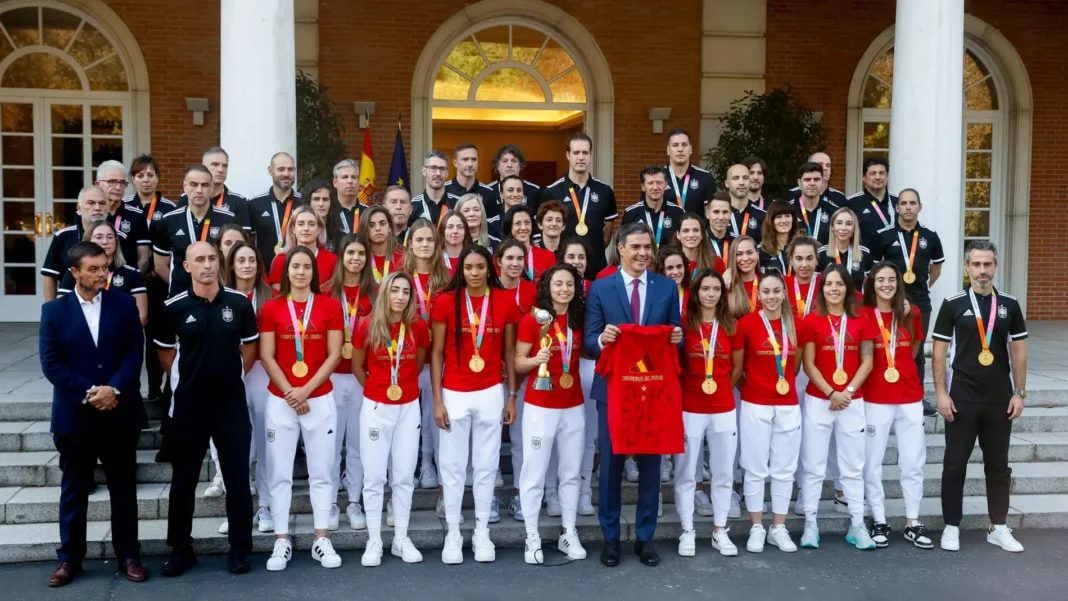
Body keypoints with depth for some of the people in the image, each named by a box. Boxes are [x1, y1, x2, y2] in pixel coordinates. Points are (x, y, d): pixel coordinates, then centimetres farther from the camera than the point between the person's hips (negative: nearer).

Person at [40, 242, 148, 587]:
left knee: (124, 489, 8)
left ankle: (128, 555, 18)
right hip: (74, 415, 0)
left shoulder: (125, 304, 4)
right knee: (73, 491, 10)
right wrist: (89, 393, -15)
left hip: (120, 413, 1)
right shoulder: (54, 311, 1)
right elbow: (51, 363, -6)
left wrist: (113, 389, -17)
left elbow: (135, 353, -2)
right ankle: (70, 558, 21)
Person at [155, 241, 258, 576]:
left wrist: (231, 375, 8)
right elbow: (165, 353, 9)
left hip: (232, 403, 0)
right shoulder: (174, 308, -4)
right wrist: (188, 378, 7)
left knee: (237, 477, 5)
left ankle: (240, 548, 16)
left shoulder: (240, 303, -2)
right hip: (188, 405, 0)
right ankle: (181, 549, 21)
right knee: (183, 479, 8)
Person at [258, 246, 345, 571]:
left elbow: (334, 355, -2)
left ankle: (321, 540, 13)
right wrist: (289, 393, -10)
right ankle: (282, 542, 12)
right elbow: (267, 357, -2)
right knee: (280, 473, 3)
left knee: (320, 472, 5)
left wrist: (306, 390, -11)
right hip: (280, 400, 0)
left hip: (320, 398, 0)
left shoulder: (330, 306, 2)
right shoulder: (271, 308, 2)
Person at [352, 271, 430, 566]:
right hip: (376, 408, -2)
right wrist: (376, 389, 9)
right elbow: (357, 366, 4)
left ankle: (402, 539, 19)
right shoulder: (367, 325, -9)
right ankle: (374, 541, 14)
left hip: (408, 408, 2)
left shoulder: (419, 326, -3)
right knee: (375, 477, 4)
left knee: (404, 476, 8)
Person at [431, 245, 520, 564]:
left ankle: (482, 532, 20)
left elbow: (509, 352, 6)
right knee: (452, 465, 5)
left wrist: (512, 396, 5)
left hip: (491, 394, 1)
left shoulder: (506, 301, -1)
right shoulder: (446, 301, -5)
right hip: (454, 394, -1)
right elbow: (436, 353, -2)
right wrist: (437, 401, -6)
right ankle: (453, 533, 16)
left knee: (486, 465, 9)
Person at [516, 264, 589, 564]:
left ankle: (568, 533, 22)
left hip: (573, 407, 5)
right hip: (540, 407, -4)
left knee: (571, 472, 11)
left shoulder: (579, 319, 5)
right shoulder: (532, 319, -8)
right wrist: (537, 359, -24)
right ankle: (532, 537, 10)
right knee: (534, 472, 1)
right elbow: (518, 363, -6)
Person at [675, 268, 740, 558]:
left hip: (724, 409, 3)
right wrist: (685, 390, -2)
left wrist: (721, 390, 8)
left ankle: (720, 532, 21)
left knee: (723, 472, 10)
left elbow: (737, 367, 13)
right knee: (686, 473, 3)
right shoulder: (683, 323, -4)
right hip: (689, 409, -3)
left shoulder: (731, 326, 4)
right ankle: (687, 532, 14)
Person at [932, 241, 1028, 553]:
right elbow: (939, 351, -3)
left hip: (1000, 399, 3)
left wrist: (1019, 392, 2)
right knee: (955, 464, 4)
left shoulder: (1009, 305, 4)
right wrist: (941, 393, -9)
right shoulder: (953, 304, -4)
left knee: (998, 465, 11)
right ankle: (952, 526, 13)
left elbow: (1018, 350, 7)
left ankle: (998, 527, 21)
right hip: (962, 398, -2)